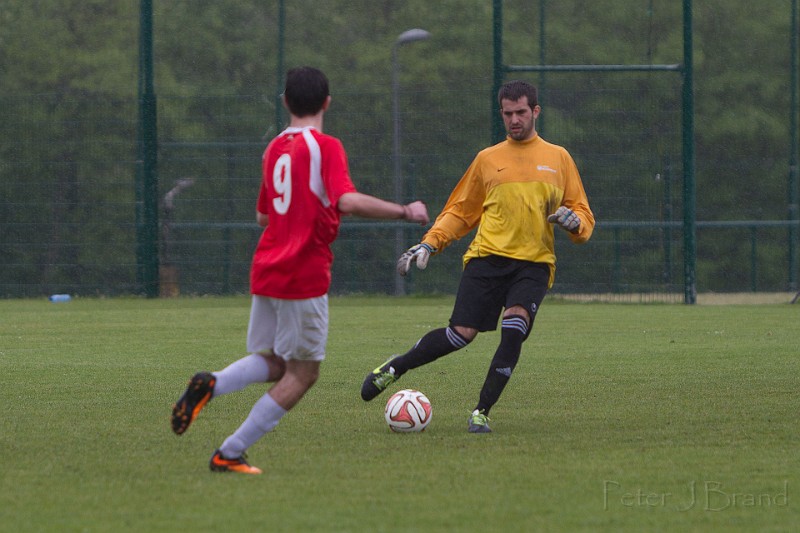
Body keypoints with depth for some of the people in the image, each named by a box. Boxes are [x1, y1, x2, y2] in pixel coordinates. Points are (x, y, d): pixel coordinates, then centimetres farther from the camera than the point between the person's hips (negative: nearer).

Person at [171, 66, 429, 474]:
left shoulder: (274, 149, 12)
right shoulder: (325, 147, -10)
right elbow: (348, 202, -25)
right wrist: (405, 211, -16)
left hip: (266, 271, 7)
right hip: (305, 276, -7)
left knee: (272, 363, 18)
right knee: (302, 374, 4)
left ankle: (211, 385, -13)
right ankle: (229, 454, -1)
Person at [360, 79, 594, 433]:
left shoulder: (558, 158, 13)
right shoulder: (488, 159, 13)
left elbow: (583, 216, 15)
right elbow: (459, 211, 18)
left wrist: (573, 221, -9)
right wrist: (429, 243, 5)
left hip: (534, 263, 0)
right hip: (488, 257, 0)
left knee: (514, 329, -24)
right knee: (461, 333, -13)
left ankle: (482, 412, -13)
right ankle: (394, 368, 11)